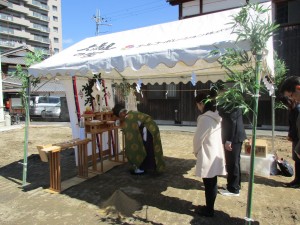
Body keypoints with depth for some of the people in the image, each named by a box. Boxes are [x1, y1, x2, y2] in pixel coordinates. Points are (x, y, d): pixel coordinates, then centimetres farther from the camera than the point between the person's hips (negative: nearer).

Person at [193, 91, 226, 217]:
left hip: (207, 156, -9)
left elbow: (198, 138, -16)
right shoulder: (216, 116, 7)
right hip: (216, 154, 9)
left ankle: (209, 210, 19)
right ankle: (210, 207, 31)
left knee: (209, 184, 5)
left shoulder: (205, 118, -21)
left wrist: (196, 151, 3)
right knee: (213, 183, 17)